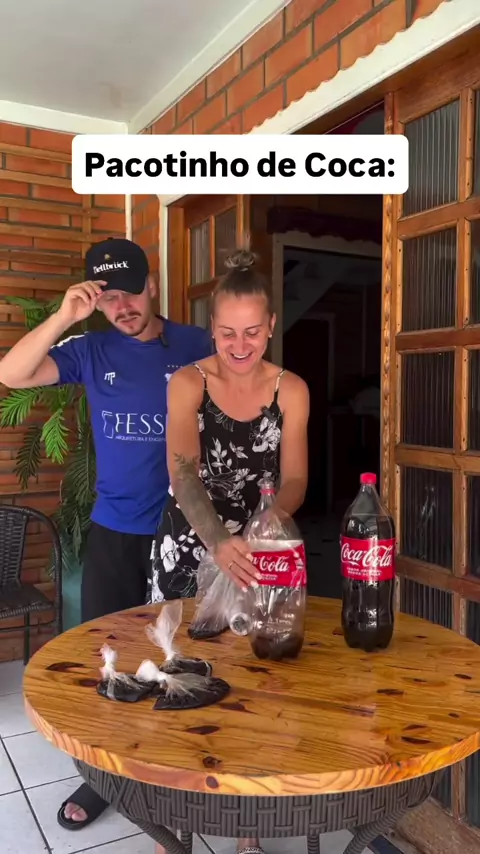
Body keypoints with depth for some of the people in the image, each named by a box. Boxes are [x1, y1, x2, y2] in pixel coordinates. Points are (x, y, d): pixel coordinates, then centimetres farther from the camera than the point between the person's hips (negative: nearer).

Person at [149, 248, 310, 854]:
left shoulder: (291, 391, -6)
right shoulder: (187, 383, -13)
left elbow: (295, 479, -8)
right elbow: (182, 472, -26)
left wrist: (272, 516, -31)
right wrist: (217, 541, -43)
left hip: (258, 550, 2)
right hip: (188, 548, -1)